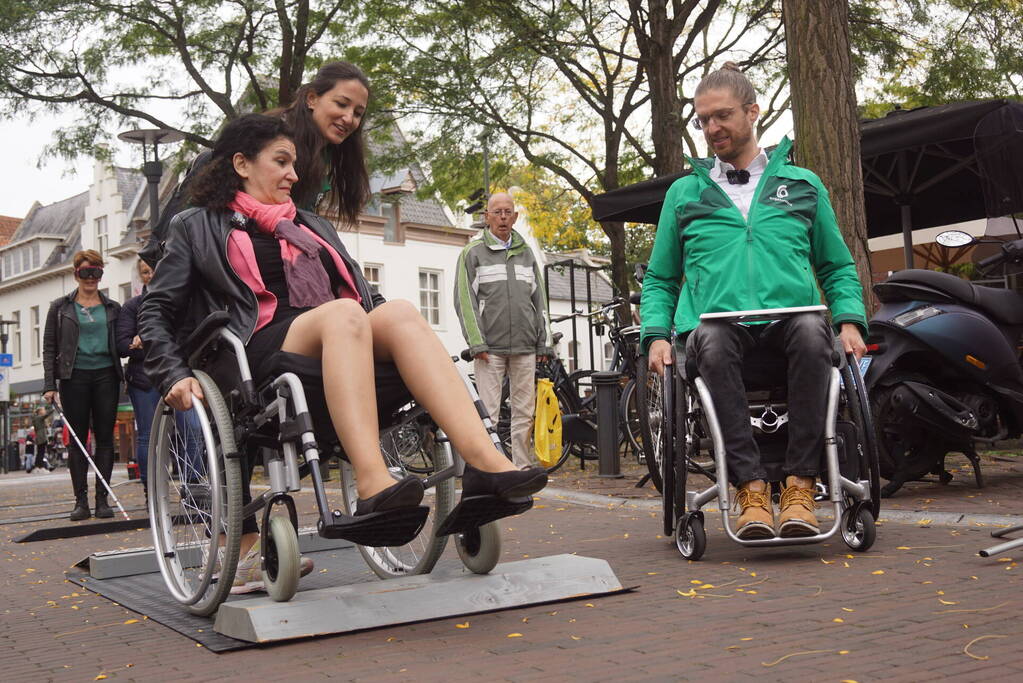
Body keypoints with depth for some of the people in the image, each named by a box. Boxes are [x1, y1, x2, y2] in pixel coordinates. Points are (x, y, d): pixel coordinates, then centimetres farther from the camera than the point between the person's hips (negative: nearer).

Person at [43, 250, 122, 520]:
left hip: (105, 375, 1)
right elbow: (49, 347, 5)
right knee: (77, 439, 1)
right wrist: (50, 384, -3)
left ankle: (102, 498, 4)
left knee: (105, 437, -1)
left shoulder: (113, 308, 11)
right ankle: (81, 500, 5)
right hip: (74, 377, -1)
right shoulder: (61, 307, 8)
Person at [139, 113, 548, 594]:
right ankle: (372, 487, -52)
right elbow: (155, 311, 11)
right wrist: (174, 375, -6)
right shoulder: (198, 228, 20)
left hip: (340, 347, 4)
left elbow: (361, 293, 31)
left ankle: (484, 463, -45)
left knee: (399, 312, -28)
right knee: (341, 313, -35)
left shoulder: (311, 226, 34)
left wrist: (394, 339, 14)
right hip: (260, 354, -4)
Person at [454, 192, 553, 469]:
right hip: (490, 348, -4)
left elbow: (539, 300, 18)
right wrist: (476, 343, -11)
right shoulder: (472, 253, 5)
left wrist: (544, 344, 10)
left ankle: (523, 468, 10)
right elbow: (464, 301, -2)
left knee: (524, 412, 4)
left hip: (525, 347, 4)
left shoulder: (526, 253, 18)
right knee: (488, 413, -6)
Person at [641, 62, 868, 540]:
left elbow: (837, 267, 22)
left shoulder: (802, 183, 21)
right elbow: (659, 278, 22)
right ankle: (751, 486, -35)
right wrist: (656, 334, 3)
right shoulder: (684, 192, 21)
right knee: (713, 341, -37)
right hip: (715, 320, 0)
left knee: (813, 331, -36)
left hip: (790, 318, 0)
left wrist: (849, 320, 2)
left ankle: (799, 483, -32)